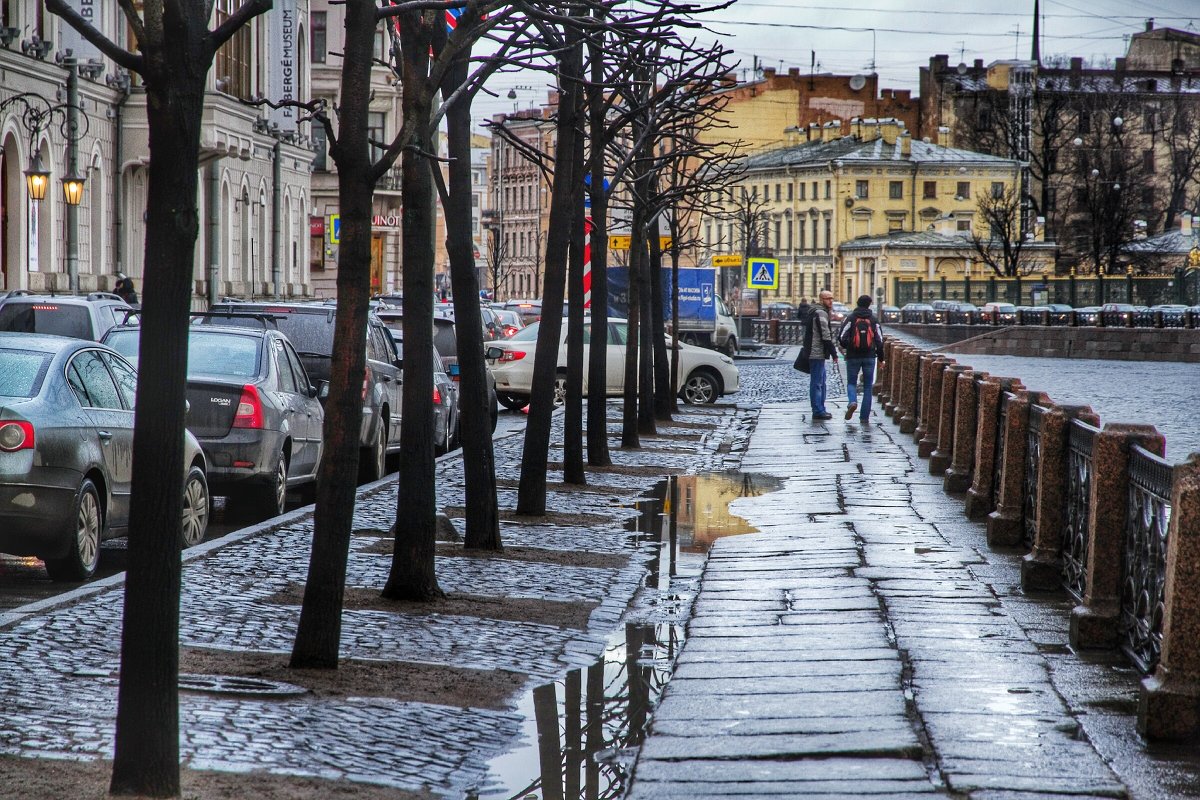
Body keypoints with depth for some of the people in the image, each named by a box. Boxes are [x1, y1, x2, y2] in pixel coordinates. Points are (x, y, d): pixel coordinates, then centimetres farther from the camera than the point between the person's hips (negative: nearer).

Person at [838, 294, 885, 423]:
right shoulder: (873, 320, 2)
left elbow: (842, 337, -10)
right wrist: (881, 358, 11)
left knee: (851, 382, 12)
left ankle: (853, 402, -19)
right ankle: (865, 417, 4)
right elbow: (880, 340, 1)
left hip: (853, 356, -1)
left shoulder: (851, 318, -4)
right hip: (869, 357, 1)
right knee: (868, 386, 8)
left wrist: (846, 347, 12)